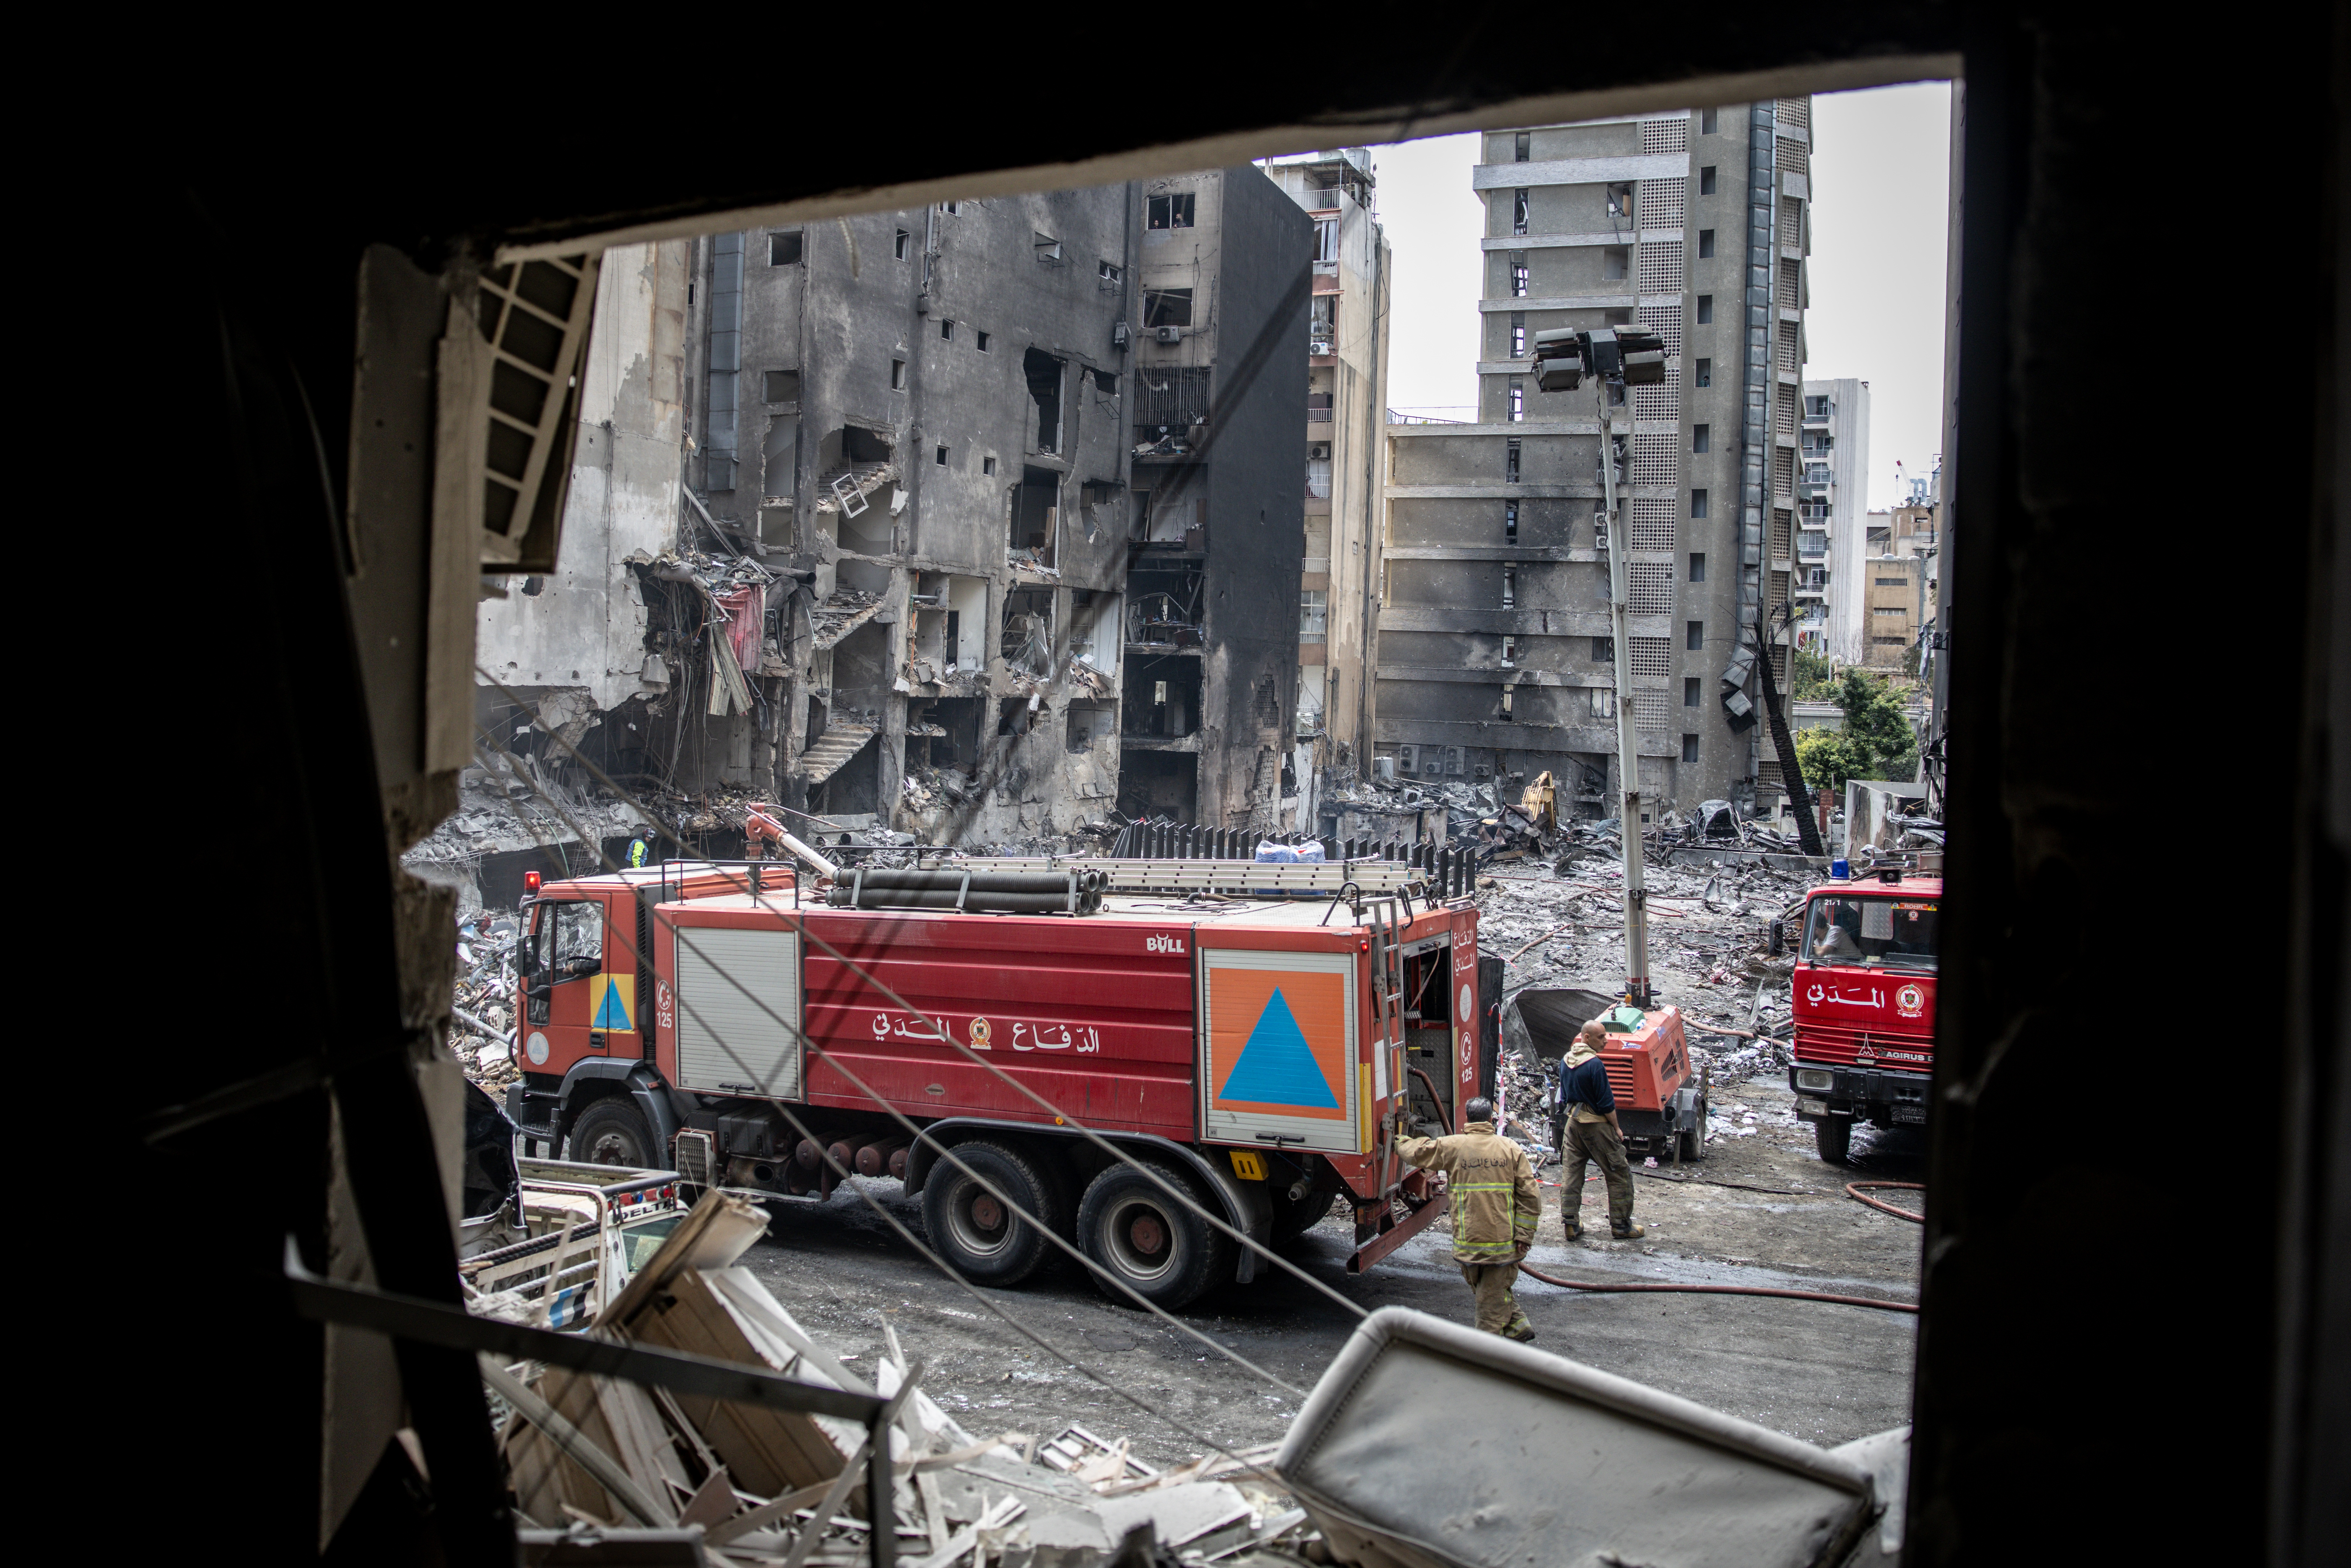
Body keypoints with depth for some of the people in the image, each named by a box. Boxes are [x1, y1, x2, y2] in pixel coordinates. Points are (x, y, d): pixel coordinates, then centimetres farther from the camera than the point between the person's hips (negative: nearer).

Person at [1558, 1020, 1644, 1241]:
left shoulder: (1566, 1061, 4)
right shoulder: (1595, 1064, -20)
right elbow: (1606, 1103, -17)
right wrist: (1617, 1129, -6)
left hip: (1573, 1121, 8)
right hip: (1596, 1124, -8)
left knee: (1570, 1174, 10)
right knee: (1619, 1174, 5)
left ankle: (1571, 1224, 10)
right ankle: (1621, 1226, 10)